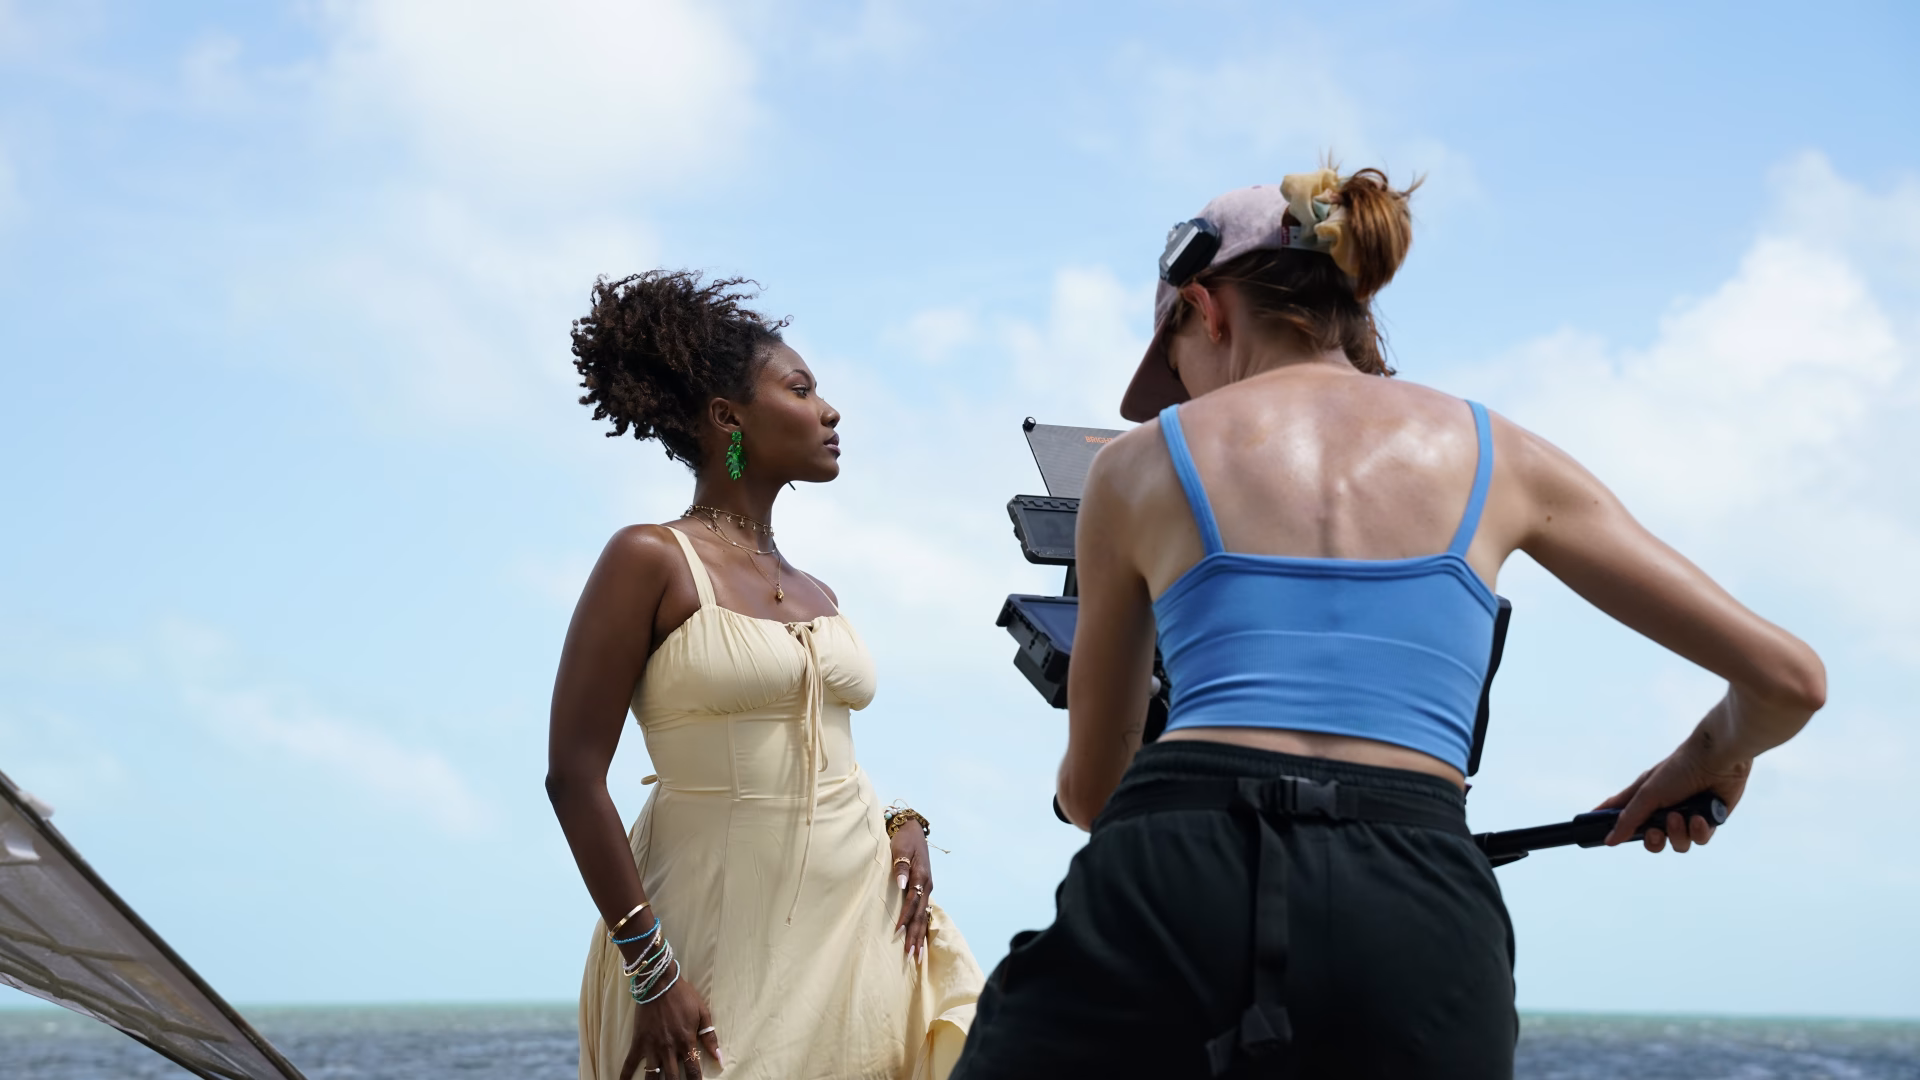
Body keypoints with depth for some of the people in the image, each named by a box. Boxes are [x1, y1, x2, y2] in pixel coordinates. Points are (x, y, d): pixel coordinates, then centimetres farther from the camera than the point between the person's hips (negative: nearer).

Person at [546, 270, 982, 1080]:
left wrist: (904, 824, 1)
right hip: (729, 943, -6)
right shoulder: (653, 561, -6)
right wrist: (651, 972, -16)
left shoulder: (816, 596, 13)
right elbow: (574, 776, -11)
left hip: (859, 917, 6)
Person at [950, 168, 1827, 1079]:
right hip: (1416, 923, 2)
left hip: (1170, 893, -1)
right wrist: (1708, 758, 40)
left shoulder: (1139, 463, 16)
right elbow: (1788, 678, 18)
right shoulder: (1496, 454, 18)